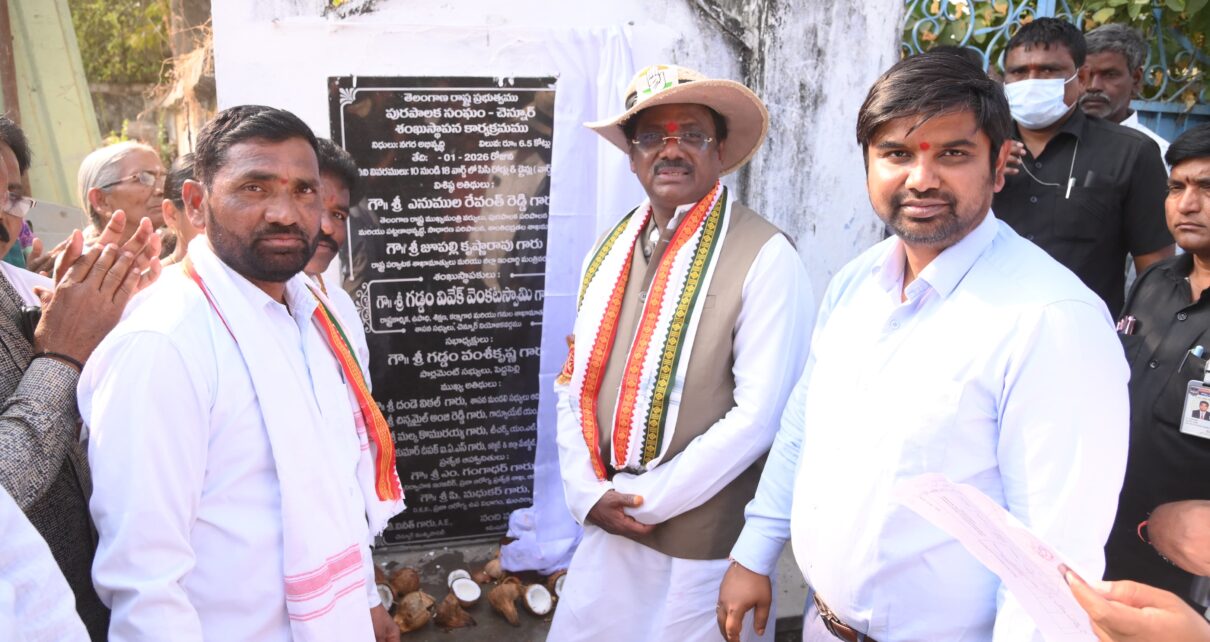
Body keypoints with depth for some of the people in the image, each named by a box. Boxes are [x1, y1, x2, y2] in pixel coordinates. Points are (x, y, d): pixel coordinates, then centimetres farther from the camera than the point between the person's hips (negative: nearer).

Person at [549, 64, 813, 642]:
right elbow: (576, 382, 9)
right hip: (605, 532, 5)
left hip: (703, 548, -5)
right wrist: (588, 492, -4)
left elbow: (759, 414, -17)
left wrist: (646, 500, -12)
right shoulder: (611, 251, 6)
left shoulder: (766, 258, -14)